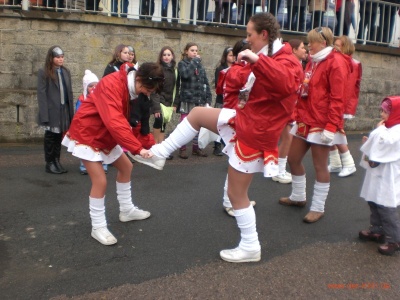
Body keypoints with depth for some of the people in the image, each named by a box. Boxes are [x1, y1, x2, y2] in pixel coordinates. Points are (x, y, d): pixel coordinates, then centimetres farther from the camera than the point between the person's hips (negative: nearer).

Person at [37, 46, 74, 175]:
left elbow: (69, 92, 10)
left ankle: (56, 161, 21)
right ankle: (49, 163, 14)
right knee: (50, 137, 5)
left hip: (64, 110, 5)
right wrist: (44, 115, -16)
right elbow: (41, 94, -9)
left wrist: (71, 111, 4)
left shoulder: (66, 72, 11)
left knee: (59, 137, 11)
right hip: (51, 111, -5)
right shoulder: (43, 73, -5)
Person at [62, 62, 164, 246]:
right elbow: (115, 122, -41)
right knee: (100, 181, -13)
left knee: (126, 167, 15)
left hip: (106, 136, 9)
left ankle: (126, 210, 31)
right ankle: (98, 227, 4)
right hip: (86, 134, -9)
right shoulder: (111, 85, -31)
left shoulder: (133, 88, -2)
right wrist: (137, 148, -43)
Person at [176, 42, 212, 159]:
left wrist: (208, 99, 4)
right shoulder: (182, 64, 1)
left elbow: (206, 83, 12)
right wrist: (194, 61, -12)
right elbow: (185, 74, -22)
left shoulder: (200, 66, 14)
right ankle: (182, 148, 9)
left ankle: (196, 147, 22)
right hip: (187, 100, -5)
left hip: (200, 100, 5)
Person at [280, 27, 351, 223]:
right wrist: (298, 115, 11)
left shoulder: (335, 62, -10)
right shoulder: (313, 61, 15)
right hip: (305, 120, 9)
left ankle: (318, 208, 14)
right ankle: (298, 197, 31)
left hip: (322, 124, -8)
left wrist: (331, 126, -21)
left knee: (320, 165, 1)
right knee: (293, 159, 13)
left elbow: (337, 98, -17)